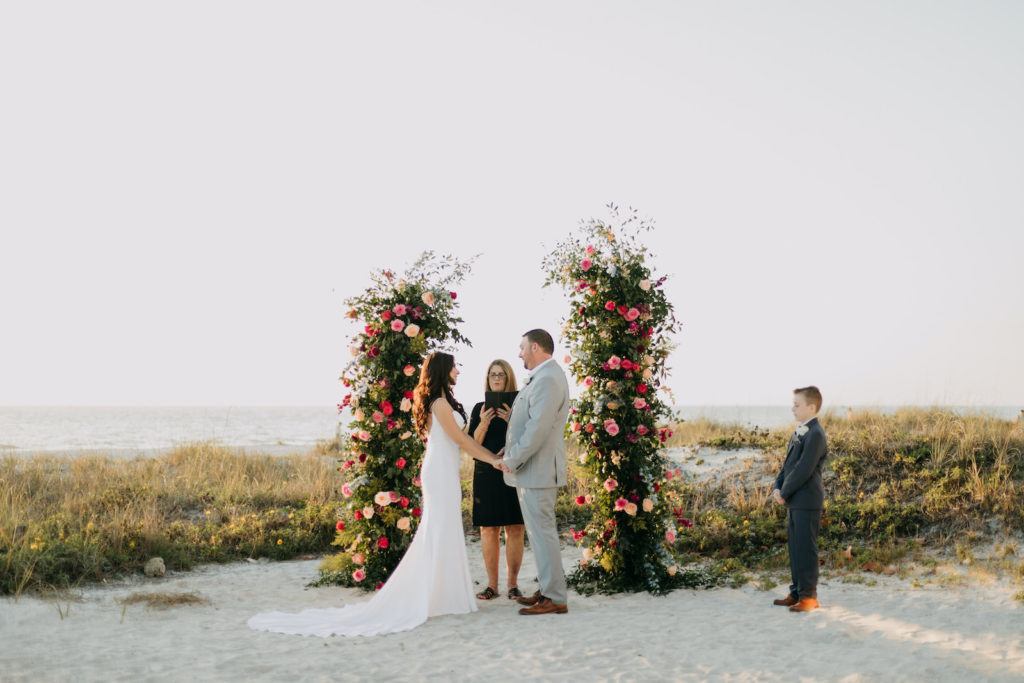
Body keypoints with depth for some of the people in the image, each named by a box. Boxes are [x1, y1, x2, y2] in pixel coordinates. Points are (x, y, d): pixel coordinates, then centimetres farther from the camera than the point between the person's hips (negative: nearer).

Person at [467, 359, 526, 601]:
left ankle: (513, 584, 4)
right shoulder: (480, 408, 10)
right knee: (488, 529, 0)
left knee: (515, 529, -3)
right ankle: (492, 585, 7)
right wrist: (483, 424, -12)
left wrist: (513, 422, -17)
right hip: (487, 475, 1)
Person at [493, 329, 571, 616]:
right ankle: (550, 589, 23)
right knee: (540, 532, 15)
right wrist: (510, 454, 12)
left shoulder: (548, 379, -18)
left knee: (542, 532, -6)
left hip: (537, 470, -11)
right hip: (533, 470, 11)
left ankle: (555, 599, -1)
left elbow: (538, 428, -24)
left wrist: (512, 461, -15)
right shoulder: (542, 377, 16)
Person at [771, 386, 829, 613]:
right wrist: (777, 487, 3)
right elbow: (788, 463, 17)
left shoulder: (815, 435, -15)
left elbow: (804, 469, -20)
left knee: (805, 549, -4)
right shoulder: (799, 432, 15)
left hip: (807, 502, -10)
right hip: (795, 501, 10)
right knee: (795, 547, 14)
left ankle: (809, 596, 3)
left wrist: (784, 493, -13)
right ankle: (796, 592, 23)